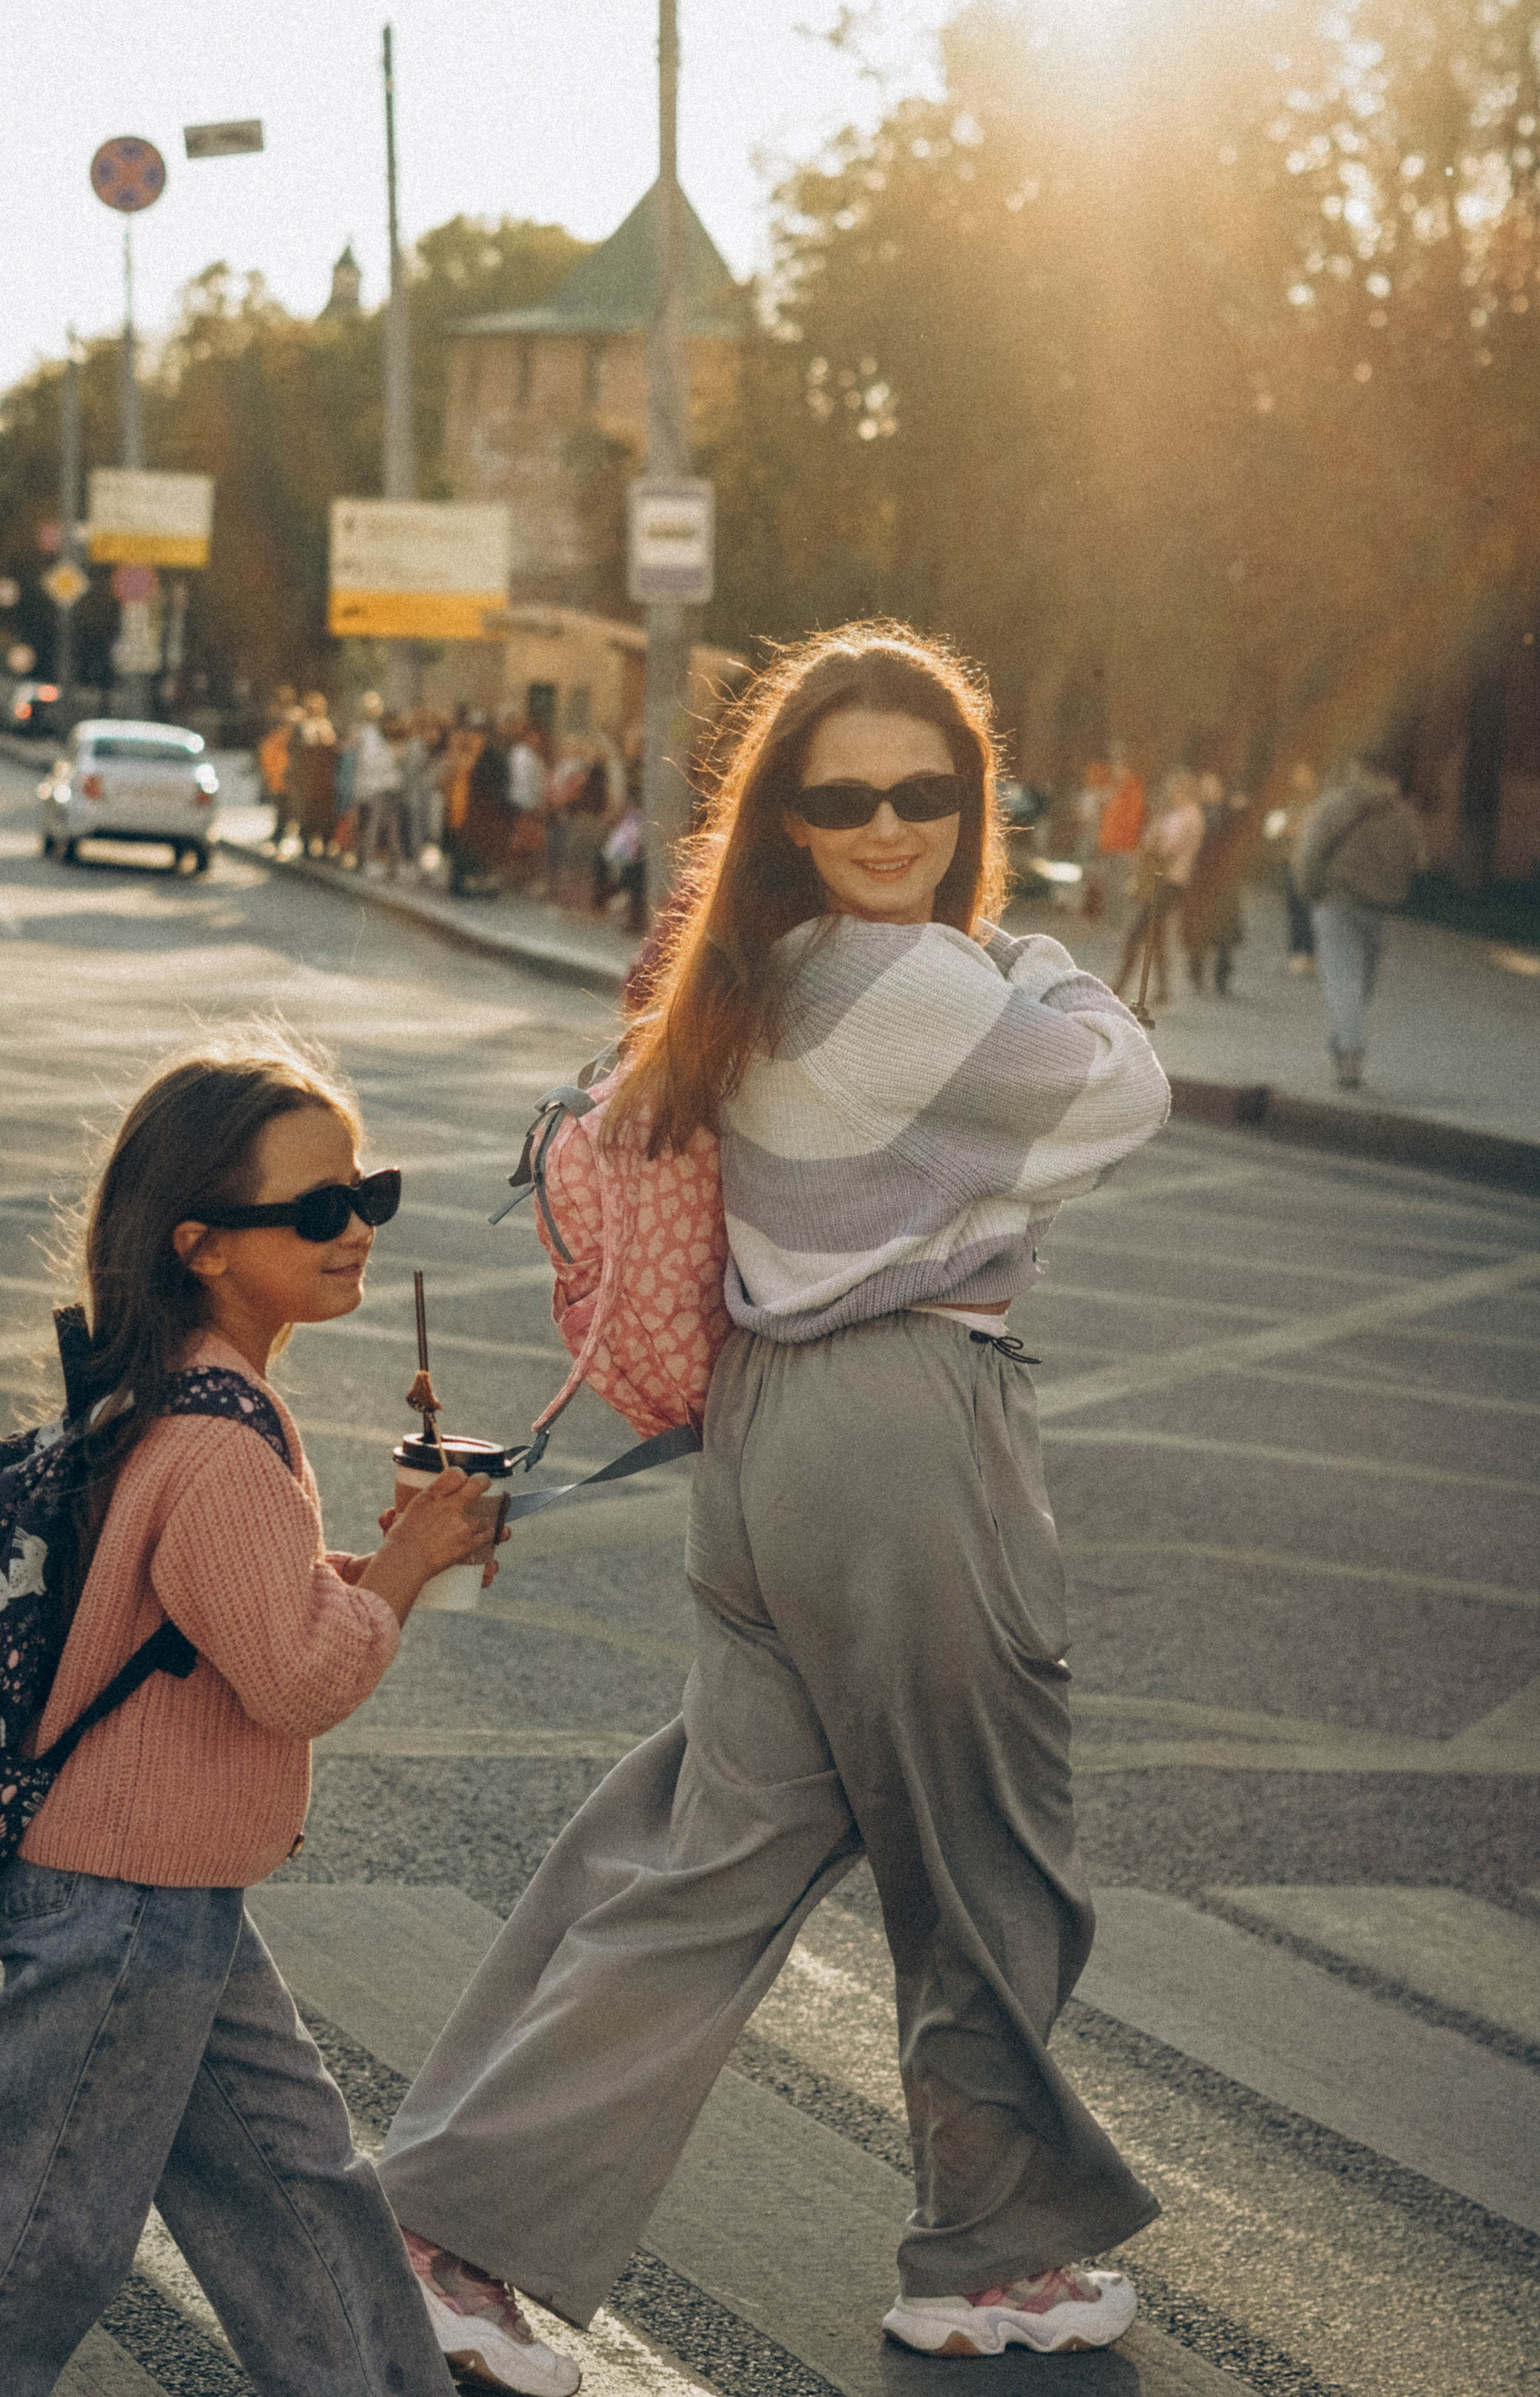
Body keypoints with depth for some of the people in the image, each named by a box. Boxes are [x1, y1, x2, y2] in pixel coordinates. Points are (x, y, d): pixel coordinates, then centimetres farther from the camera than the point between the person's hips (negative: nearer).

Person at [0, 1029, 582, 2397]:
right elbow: (306, 1674, -26)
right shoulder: (221, 1452, -25)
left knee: (293, 2173, 18)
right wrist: (406, 1565, -11)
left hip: (179, 1905, 10)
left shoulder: (161, 1398, 7)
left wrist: (380, 1565, 6)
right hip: (128, 1907, -10)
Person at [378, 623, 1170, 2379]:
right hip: (911, 1446, -9)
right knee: (985, 1872, 9)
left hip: (772, 1428, 9)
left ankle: (465, 2220, 13)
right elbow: (1125, 1094, -9)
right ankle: (992, 2262, 25)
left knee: (711, 1854, 13)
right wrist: (1031, 963, 8)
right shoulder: (913, 985, -18)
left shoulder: (769, 982, 10)